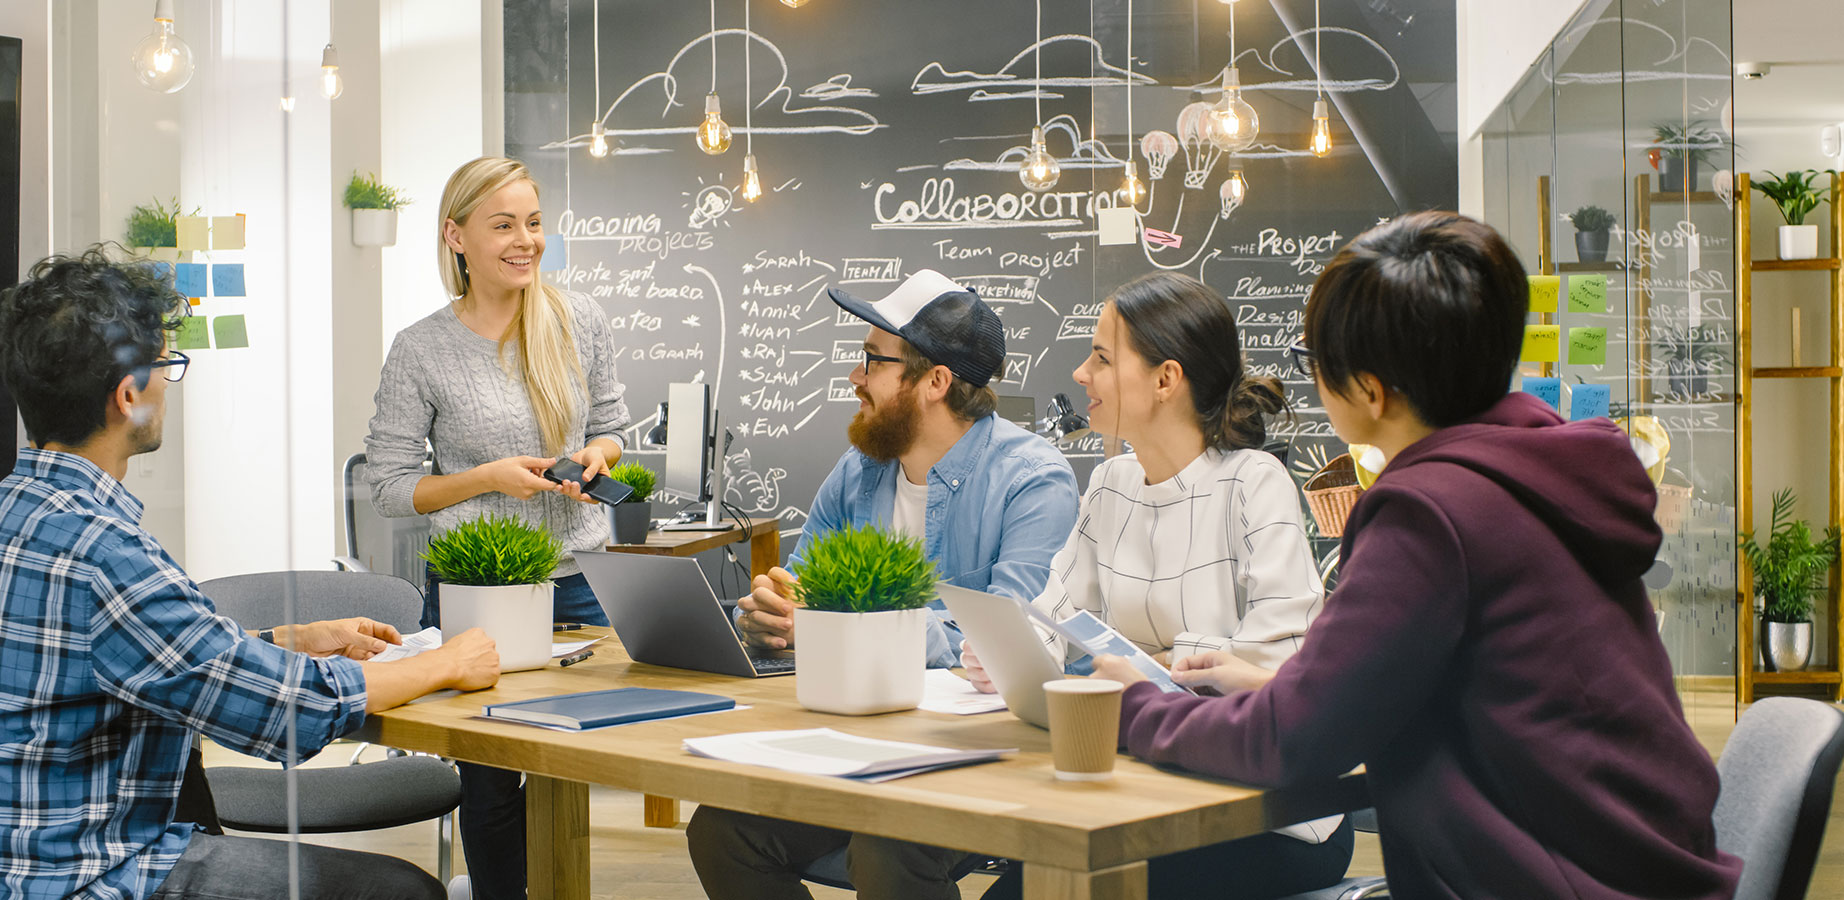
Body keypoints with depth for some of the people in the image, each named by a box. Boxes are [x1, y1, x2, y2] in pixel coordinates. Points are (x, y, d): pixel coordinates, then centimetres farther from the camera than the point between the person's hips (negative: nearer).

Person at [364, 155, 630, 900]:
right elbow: (390, 489, -4)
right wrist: (490, 479, -16)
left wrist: (596, 456, -8)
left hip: (579, 581, 3)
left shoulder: (580, 322, 1)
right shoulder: (420, 351, -7)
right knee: (493, 781, 6)